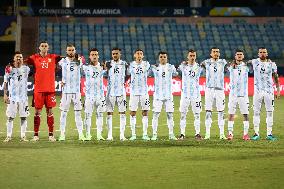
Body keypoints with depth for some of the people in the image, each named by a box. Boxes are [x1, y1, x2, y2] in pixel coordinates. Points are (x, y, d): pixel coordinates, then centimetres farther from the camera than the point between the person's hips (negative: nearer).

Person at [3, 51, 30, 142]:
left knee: (23, 117, 1)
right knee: (10, 117, 0)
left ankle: (23, 136, 7)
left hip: (23, 96, 1)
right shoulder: (9, 69, 1)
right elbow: (5, 83, 3)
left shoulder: (26, 68, 4)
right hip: (12, 96, -1)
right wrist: (5, 95, -3)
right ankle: (9, 136, 5)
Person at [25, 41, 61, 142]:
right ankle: (35, 135, 7)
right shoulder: (35, 58, 3)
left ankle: (51, 135, 10)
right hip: (38, 89, -1)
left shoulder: (53, 57, 7)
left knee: (50, 111, 5)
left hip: (50, 89, 1)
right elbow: (25, 62, -6)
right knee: (37, 112, 2)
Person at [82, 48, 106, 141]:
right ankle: (88, 135, 2)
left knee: (100, 114, 4)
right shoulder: (86, 67, 1)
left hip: (100, 94, 2)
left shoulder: (102, 67, 6)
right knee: (88, 115, -3)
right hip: (89, 94, -2)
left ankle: (99, 135, 8)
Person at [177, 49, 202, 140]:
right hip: (185, 94, 0)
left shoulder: (198, 67, 1)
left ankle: (197, 134, 9)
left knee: (197, 115, 2)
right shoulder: (183, 65, 2)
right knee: (183, 114, 1)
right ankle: (182, 134, 7)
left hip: (195, 94, 0)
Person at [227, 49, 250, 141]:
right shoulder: (231, 66, 4)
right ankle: (230, 133, 3)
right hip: (233, 94, 0)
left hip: (243, 94, 1)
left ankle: (246, 133, 8)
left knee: (245, 114, 1)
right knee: (231, 114, -1)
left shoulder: (246, 66, 5)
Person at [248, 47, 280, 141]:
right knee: (256, 112, 0)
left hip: (269, 91, 0)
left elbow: (276, 78, 7)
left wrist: (278, 90, 4)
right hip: (258, 90, 0)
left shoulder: (272, 64, 1)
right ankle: (256, 133, 5)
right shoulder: (254, 62, -1)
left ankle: (269, 134, 7)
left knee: (270, 112, 1)